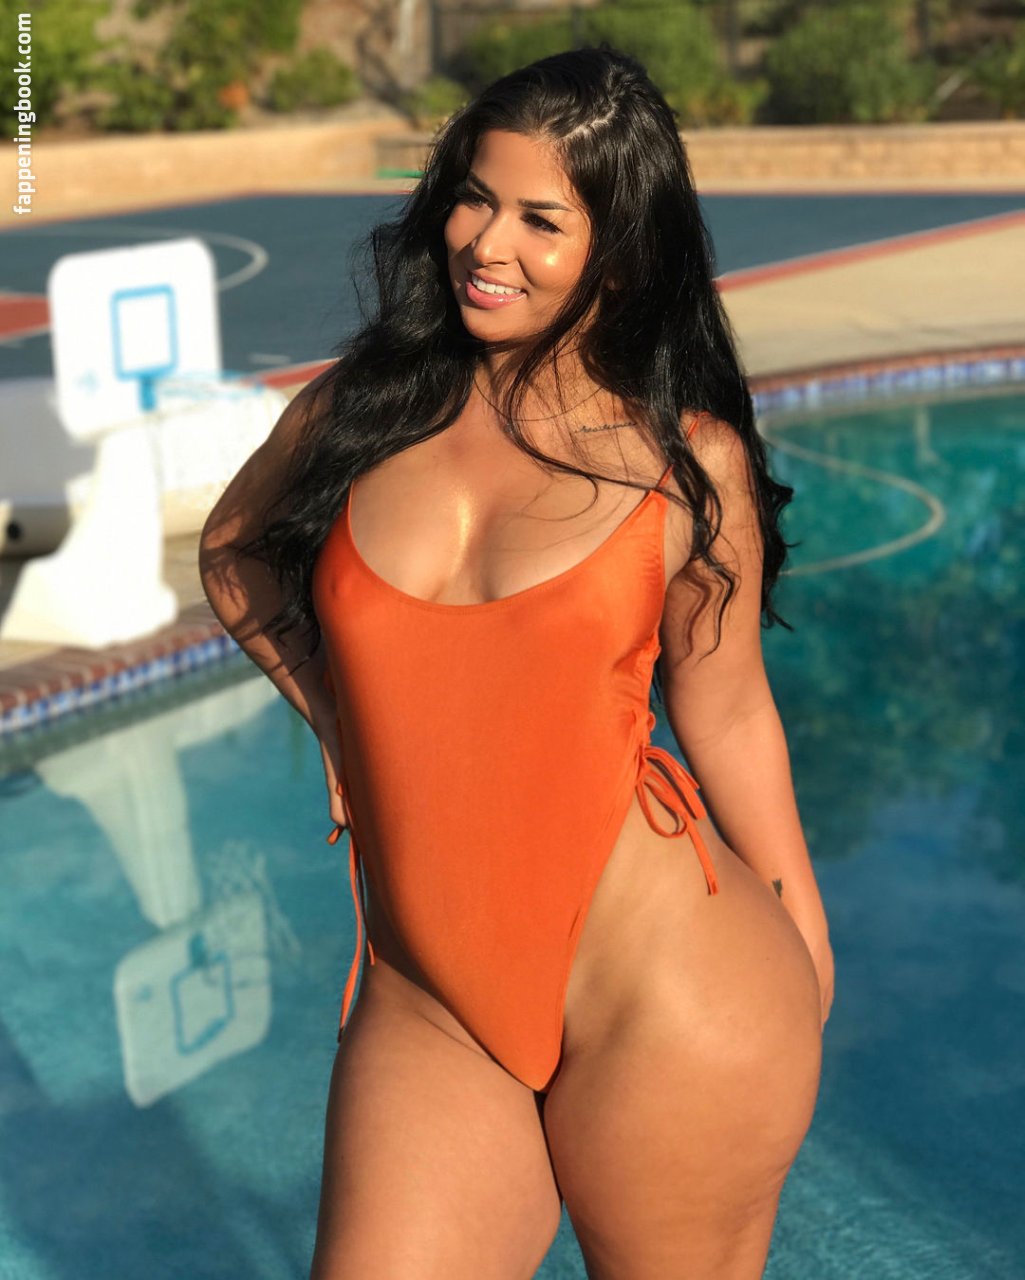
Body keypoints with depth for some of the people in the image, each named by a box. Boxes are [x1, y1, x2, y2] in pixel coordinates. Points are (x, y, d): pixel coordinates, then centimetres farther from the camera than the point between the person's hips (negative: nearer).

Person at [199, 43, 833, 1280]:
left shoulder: (691, 462, -2)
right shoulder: (363, 408, 4)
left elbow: (725, 712, 6)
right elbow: (231, 548, 22)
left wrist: (805, 947, 11)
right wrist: (340, 717, 11)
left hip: (664, 991, -2)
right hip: (425, 1006, 3)